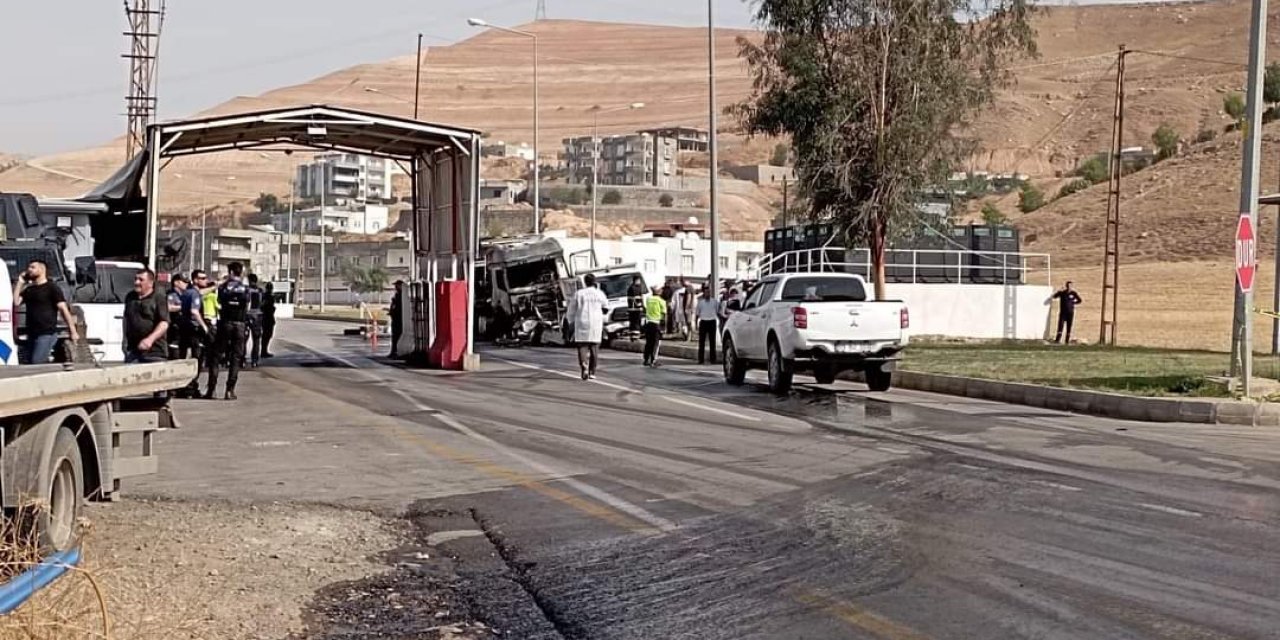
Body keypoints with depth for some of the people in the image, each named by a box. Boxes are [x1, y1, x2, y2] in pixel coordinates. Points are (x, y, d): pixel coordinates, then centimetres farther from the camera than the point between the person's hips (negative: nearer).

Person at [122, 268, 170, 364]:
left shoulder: (159, 298, -6)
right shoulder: (130, 297, 15)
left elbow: (164, 323, -15)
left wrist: (150, 339, -29)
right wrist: (125, 340, 21)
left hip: (154, 352, -5)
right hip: (132, 350, 5)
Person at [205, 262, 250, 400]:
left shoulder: (223, 287, -2)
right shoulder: (246, 289, 1)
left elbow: (220, 303, 8)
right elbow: (247, 308, 6)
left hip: (225, 323, -1)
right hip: (240, 324, 1)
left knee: (216, 356, 7)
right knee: (236, 358, 6)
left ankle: (210, 390, 2)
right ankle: (230, 390, 2)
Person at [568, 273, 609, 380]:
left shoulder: (578, 294, -2)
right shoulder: (600, 294, 1)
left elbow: (571, 310, 2)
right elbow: (606, 308, 12)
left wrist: (572, 321, 16)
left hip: (582, 323, -1)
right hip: (596, 324, 1)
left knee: (582, 346, 1)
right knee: (594, 347, 9)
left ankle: (584, 367, -21)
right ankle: (592, 372, 10)